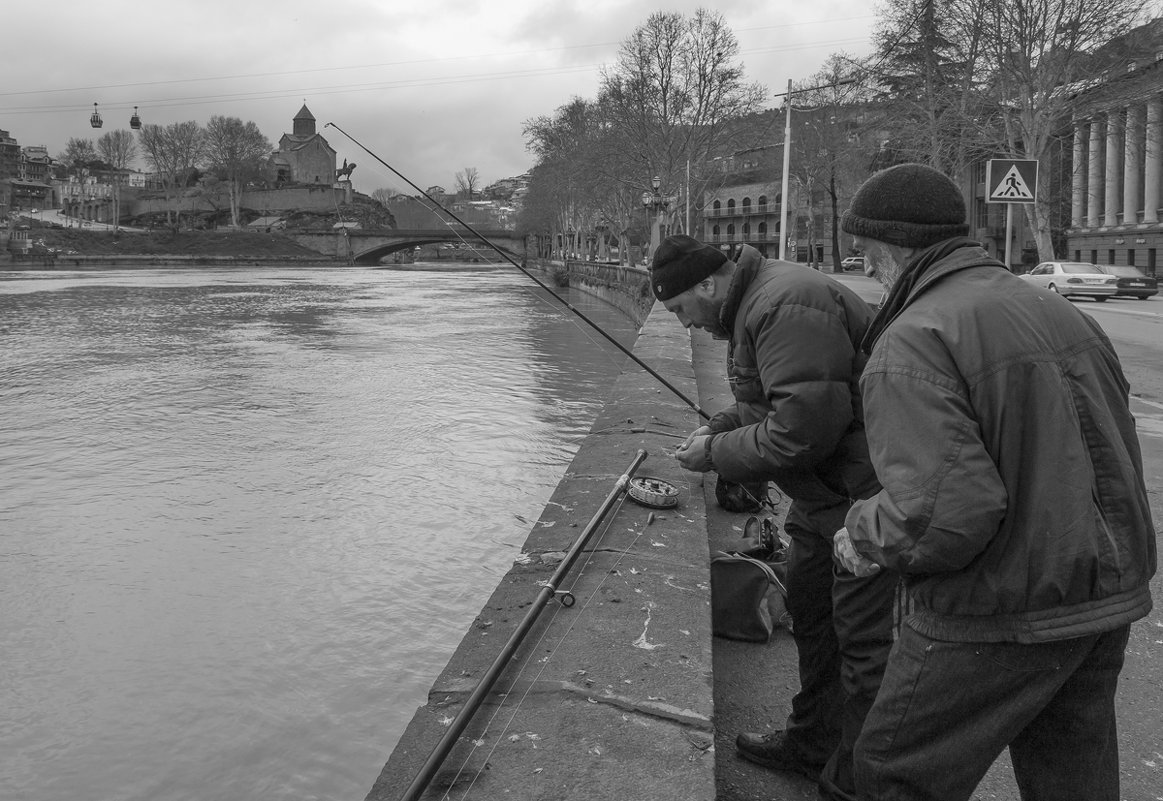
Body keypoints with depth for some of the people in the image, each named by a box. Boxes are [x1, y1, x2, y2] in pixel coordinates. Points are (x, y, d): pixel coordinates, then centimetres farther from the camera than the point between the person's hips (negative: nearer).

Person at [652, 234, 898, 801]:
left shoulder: (786, 307, -24)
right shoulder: (753, 303, 10)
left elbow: (803, 430, -28)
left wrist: (716, 454, -16)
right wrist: (718, 427, 5)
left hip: (868, 492, -11)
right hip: (823, 491, 11)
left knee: (863, 639, 0)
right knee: (810, 613, 21)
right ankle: (812, 742, 39)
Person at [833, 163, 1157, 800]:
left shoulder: (911, 345, -19)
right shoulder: (1059, 311, 9)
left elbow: (943, 513, -29)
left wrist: (865, 535, -11)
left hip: (1000, 617, -8)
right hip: (1107, 603, 9)